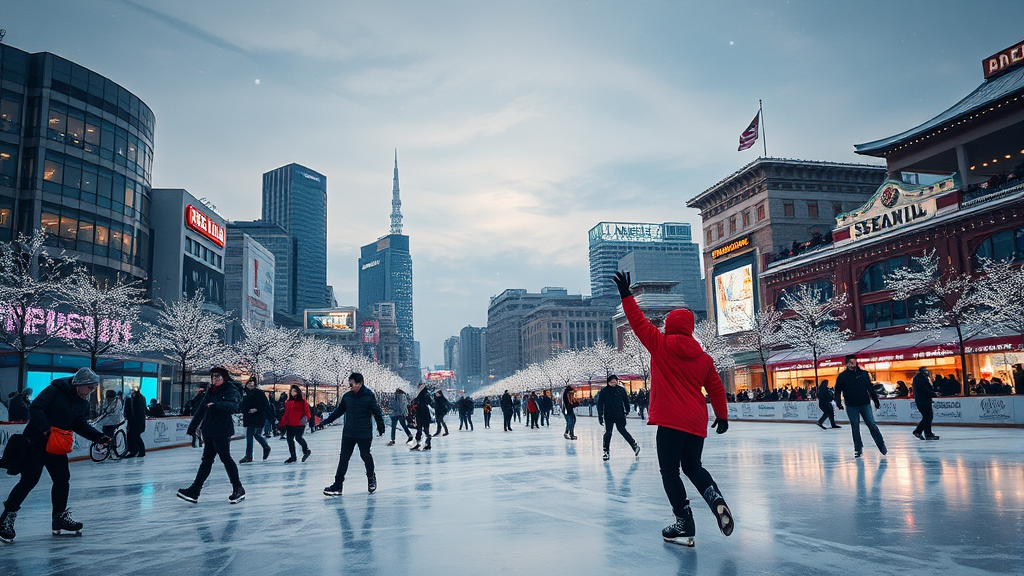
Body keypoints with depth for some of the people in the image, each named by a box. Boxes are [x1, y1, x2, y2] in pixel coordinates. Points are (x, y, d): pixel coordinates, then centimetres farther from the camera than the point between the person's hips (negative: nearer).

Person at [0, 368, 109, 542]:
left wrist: (99, 437, -9)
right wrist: (46, 430, -30)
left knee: (63, 479, 6)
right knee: (29, 480, -8)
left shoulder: (82, 404, 7)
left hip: (58, 446, 8)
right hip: (37, 441, -7)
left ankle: (60, 517, 18)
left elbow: (81, 426, 5)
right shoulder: (56, 390, -15)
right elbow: (35, 408, -22)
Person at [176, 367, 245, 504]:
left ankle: (238, 489, 3)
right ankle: (194, 490, 11)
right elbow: (201, 410, 23)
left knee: (225, 458, -6)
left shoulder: (230, 390, -7)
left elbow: (233, 406, -25)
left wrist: (217, 405, -34)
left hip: (222, 431, -8)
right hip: (209, 430, 8)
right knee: (206, 459, 10)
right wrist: (192, 426, 24)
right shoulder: (211, 391, 18)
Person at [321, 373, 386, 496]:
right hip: (348, 433, 4)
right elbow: (338, 411, 14)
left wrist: (381, 427, -8)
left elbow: (377, 412, -8)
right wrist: (325, 421, 13)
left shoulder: (369, 396, -11)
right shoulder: (347, 396, 3)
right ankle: (337, 485, 8)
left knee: (365, 456, 8)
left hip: (364, 434, -4)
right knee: (344, 458, 4)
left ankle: (371, 477, 34)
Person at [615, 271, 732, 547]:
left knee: (670, 470, 2)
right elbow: (716, 388, 14)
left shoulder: (661, 345, -3)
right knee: (692, 466, 20)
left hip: (670, 421, -5)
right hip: (697, 423, 5)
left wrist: (626, 296, 10)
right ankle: (716, 498, -6)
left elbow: (639, 322, 1)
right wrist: (722, 415, 25)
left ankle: (685, 526, -1)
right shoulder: (704, 358, 10)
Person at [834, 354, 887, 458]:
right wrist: (838, 403, -9)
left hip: (865, 404, 1)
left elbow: (870, 388, 10)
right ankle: (858, 449, 13)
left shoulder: (863, 374, 3)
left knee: (872, 425, 0)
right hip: (851, 406, 0)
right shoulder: (842, 376, -1)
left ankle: (881, 445, 12)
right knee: (855, 428, 5)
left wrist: (876, 401, 11)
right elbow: (838, 391, 2)